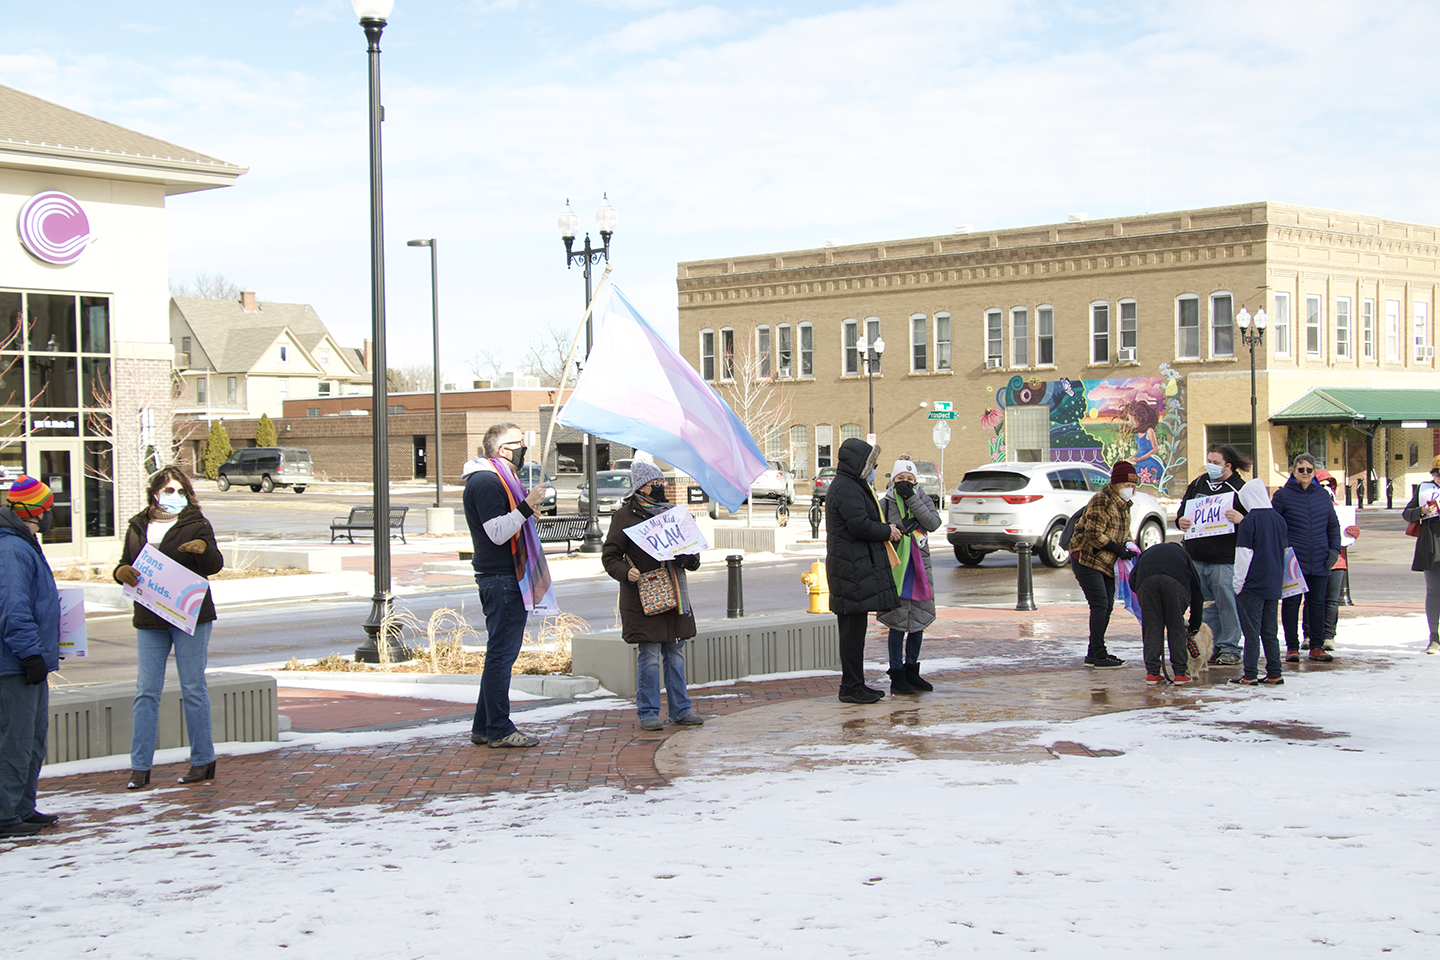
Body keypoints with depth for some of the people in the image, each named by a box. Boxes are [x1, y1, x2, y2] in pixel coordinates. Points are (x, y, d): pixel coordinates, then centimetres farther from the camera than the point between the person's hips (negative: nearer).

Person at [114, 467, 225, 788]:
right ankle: (140, 767, 3)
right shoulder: (138, 527, 12)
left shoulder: (195, 524, 1)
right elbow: (125, 564, 14)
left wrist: (203, 548, -30)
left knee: (193, 689, 1)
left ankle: (203, 760, 11)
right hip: (149, 619, 3)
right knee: (146, 692, 1)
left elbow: (214, 566, -8)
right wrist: (122, 572, -10)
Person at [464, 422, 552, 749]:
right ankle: (498, 730, -3)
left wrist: (527, 508, 20)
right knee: (501, 653, -7)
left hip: (509, 580, 11)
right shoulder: (486, 482, -13)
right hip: (500, 580, -11)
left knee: (501, 653, 13)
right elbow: (497, 532, -21)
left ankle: (484, 728, 18)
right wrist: (527, 506, -25)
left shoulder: (499, 480, 21)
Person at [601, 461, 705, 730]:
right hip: (644, 597, -5)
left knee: (675, 654, 8)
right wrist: (625, 572, -21)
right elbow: (609, 556, -2)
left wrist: (690, 559, 0)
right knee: (649, 655, -5)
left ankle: (680, 710, 15)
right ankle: (648, 713, 3)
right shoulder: (625, 516, -2)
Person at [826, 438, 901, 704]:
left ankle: (854, 684, 18)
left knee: (853, 628, 13)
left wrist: (886, 527, 6)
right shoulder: (846, 489, -14)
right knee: (853, 628, -7)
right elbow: (860, 525, -22)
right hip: (853, 567, -11)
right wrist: (887, 531, -7)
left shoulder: (853, 486, 20)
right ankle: (851, 687, -3)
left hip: (858, 566, 11)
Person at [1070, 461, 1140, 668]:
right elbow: (1094, 535, -22)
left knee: (1107, 607, 8)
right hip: (1086, 559, -9)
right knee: (1100, 605, -13)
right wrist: (1118, 550, -19)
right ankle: (1099, 655, -12)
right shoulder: (1101, 501, -17)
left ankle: (1093, 654, 15)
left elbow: (1124, 532, 21)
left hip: (1106, 563, 9)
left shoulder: (1123, 505, 12)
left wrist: (1129, 548, 0)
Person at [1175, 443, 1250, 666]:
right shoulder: (1198, 484, 13)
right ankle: (1210, 647, 17)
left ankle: (1229, 649, 6)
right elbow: (1183, 510, 21)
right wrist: (1180, 521, -1)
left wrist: (1241, 519, -26)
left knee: (1227, 604, -3)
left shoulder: (1239, 489, -2)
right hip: (1196, 558, 5)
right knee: (1205, 606, 9)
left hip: (1224, 560, -5)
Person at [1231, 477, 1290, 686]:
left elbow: (1244, 555, -16)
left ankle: (1250, 675, -3)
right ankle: (1274, 673, 12)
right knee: (1269, 631, 12)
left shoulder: (1250, 521, -13)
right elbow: (1286, 551, 15)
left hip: (1253, 585, -6)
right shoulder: (1279, 519, 7)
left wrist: (1238, 582, -9)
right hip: (1273, 586, 6)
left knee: (1251, 631, -3)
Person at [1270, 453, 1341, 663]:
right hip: (1292, 561, -3)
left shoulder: (1323, 495, 9)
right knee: (1291, 602, 0)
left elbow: (1333, 525, 17)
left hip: (1319, 562, 3)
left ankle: (1317, 646, 15)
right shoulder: (1283, 495, -2)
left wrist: (1334, 549, 5)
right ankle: (1292, 647, 8)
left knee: (1317, 603, 7)